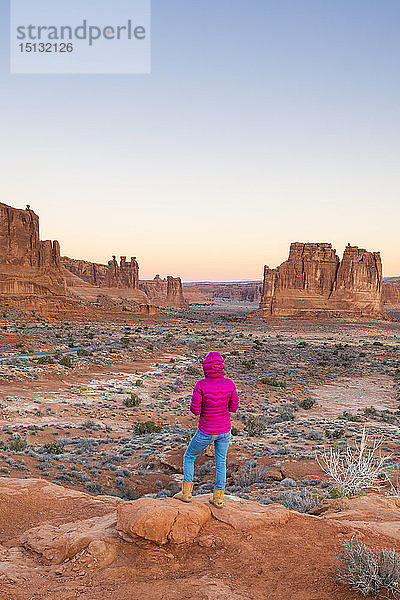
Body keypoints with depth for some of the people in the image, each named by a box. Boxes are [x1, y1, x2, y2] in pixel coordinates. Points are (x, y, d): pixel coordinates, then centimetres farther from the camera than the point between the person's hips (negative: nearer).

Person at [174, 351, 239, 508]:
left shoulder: (201, 385, -23)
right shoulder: (229, 384, -12)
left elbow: (195, 410, -17)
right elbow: (233, 407, -2)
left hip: (206, 432, -3)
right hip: (225, 431, 3)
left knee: (189, 457, 19)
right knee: (221, 463, 19)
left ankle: (186, 493, 24)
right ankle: (218, 498, 27)